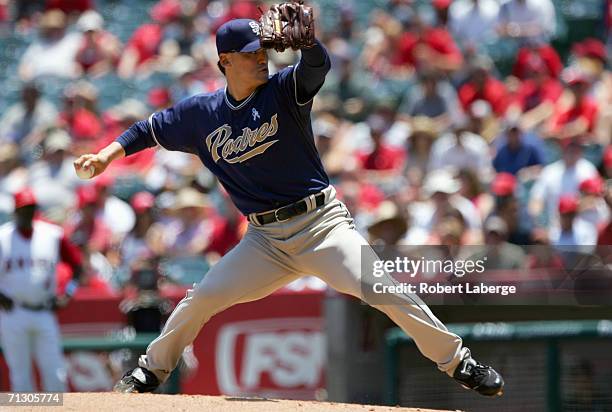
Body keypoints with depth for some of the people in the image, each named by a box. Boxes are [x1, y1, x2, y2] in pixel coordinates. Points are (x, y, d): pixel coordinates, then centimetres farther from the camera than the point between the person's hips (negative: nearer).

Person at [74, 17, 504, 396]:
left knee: (387, 293, -17)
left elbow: (319, 65, -25)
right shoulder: (203, 112, 4)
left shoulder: (283, 90, -6)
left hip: (322, 221, -3)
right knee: (202, 298, -3)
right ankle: (151, 371, 19)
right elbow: (152, 129, 16)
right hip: (264, 238, 3)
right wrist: (108, 154, 2)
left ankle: (459, 362, -6)